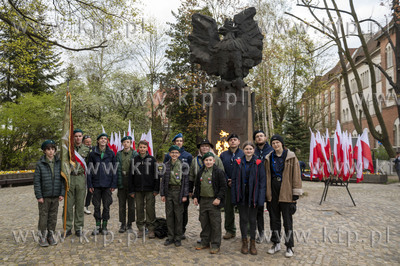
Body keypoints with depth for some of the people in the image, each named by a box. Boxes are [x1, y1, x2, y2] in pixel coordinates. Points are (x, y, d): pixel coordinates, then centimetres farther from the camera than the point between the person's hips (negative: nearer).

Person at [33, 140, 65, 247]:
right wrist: (39, 196, -8)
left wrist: (62, 193, 0)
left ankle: (51, 235, 23)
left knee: (53, 216, 10)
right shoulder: (40, 164, -4)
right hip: (44, 196, -2)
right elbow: (36, 181, -4)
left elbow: (62, 179, 5)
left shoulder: (59, 163, 2)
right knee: (43, 216, 5)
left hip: (55, 196, 2)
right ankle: (42, 237, 18)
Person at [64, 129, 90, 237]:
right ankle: (68, 227, 15)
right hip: (69, 177, -1)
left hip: (81, 178, 1)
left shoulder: (86, 149, 8)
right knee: (68, 204, 2)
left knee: (80, 204, 6)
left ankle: (79, 227, 17)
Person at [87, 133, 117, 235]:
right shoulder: (93, 153, 4)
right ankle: (97, 226, 20)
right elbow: (89, 170, 4)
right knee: (97, 206, 8)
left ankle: (104, 226, 18)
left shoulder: (111, 153, 3)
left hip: (107, 184, -1)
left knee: (106, 206, 5)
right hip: (96, 184, 1)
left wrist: (113, 184, -4)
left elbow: (114, 169, 2)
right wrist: (90, 184, -2)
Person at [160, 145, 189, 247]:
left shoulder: (183, 165, -2)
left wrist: (185, 195, -7)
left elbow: (186, 181, -3)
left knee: (178, 215, 3)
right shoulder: (166, 165, 7)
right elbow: (163, 180, 8)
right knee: (169, 215, 7)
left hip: (178, 191, -3)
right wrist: (162, 194, 3)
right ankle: (170, 237, 19)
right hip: (168, 191, 3)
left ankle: (178, 238, 14)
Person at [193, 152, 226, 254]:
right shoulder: (200, 172, 12)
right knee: (204, 222, 14)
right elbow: (197, 186, 20)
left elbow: (223, 186, -8)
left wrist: (219, 198, -14)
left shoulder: (219, 172, -7)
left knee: (215, 223, 1)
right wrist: (195, 197, 12)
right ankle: (205, 242, 27)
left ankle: (215, 245, 11)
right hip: (203, 200, 6)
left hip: (214, 201, -5)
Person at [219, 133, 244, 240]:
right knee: (228, 208, 8)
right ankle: (230, 230, 21)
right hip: (228, 186, 3)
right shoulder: (223, 155, 9)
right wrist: (227, 180, -7)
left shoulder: (243, 154, 0)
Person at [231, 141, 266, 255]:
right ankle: (244, 243, 22)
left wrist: (260, 197, -10)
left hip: (253, 194, -1)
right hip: (242, 194, 1)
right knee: (243, 219, 9)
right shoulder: (238, 163, 2)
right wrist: (234, 196, -3)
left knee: (252, 219, 7)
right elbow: (234, 180, 3)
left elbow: (262, 181, -3)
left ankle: (253, 243, 20)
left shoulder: (258, 163, -2)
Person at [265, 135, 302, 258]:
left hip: (286, 192, -4)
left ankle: (289, 246, 16)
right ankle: (276, 244, 25)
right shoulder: (269, 158, 8)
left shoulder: (291, 157, -3)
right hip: (272, 191, 4)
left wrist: (296, 193, -8)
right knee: (274, 219, 11)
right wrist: (266, 192, 9)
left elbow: (296, 175, -4)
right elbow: (266, 175, 11)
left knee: (287, 219, 3)